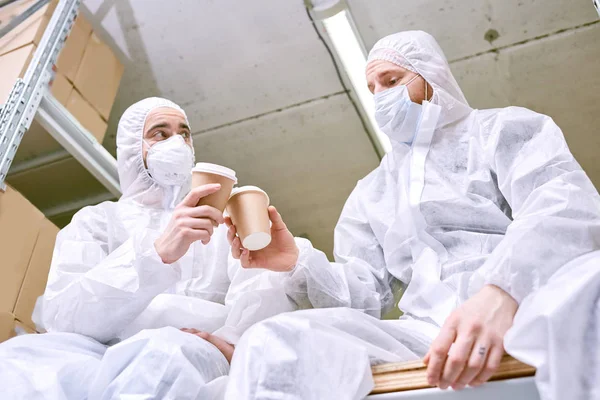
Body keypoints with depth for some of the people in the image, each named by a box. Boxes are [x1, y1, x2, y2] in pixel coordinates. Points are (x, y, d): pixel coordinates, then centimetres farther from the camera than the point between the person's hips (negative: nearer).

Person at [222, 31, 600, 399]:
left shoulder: (503, 130, 12)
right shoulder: (371, 193, 25)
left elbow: (568, 207, -9)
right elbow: (364, 297, 17)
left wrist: (502, 292, -29)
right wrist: (296, 260, -3)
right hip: (426, 336, 1)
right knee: (274, 345, -24)